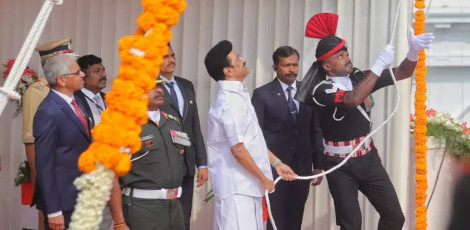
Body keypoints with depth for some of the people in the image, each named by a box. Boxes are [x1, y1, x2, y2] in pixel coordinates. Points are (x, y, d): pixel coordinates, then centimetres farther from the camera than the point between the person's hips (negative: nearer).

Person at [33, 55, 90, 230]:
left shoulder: (76, 102, 8)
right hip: (63, 200, -8)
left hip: (82, 198, 8)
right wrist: (53, 211, -19)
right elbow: (44, 164, -18)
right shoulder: (48, 113, -18)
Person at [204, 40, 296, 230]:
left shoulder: (237, 95, 12)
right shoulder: (230, 101, -19)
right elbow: (238, 149, -22)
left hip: (246, 184, 10)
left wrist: (276, 162, 18)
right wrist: (264, 179, -12)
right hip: (236, 186, -10)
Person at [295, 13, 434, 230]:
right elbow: (353, 99, -35)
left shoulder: (360, 78, 0)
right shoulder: (321, 90, -17)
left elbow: (401, 73, 3)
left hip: (368, 158, 5)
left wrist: (414, 51, -17)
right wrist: (380, 64, -32)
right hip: (340, 165, -5)